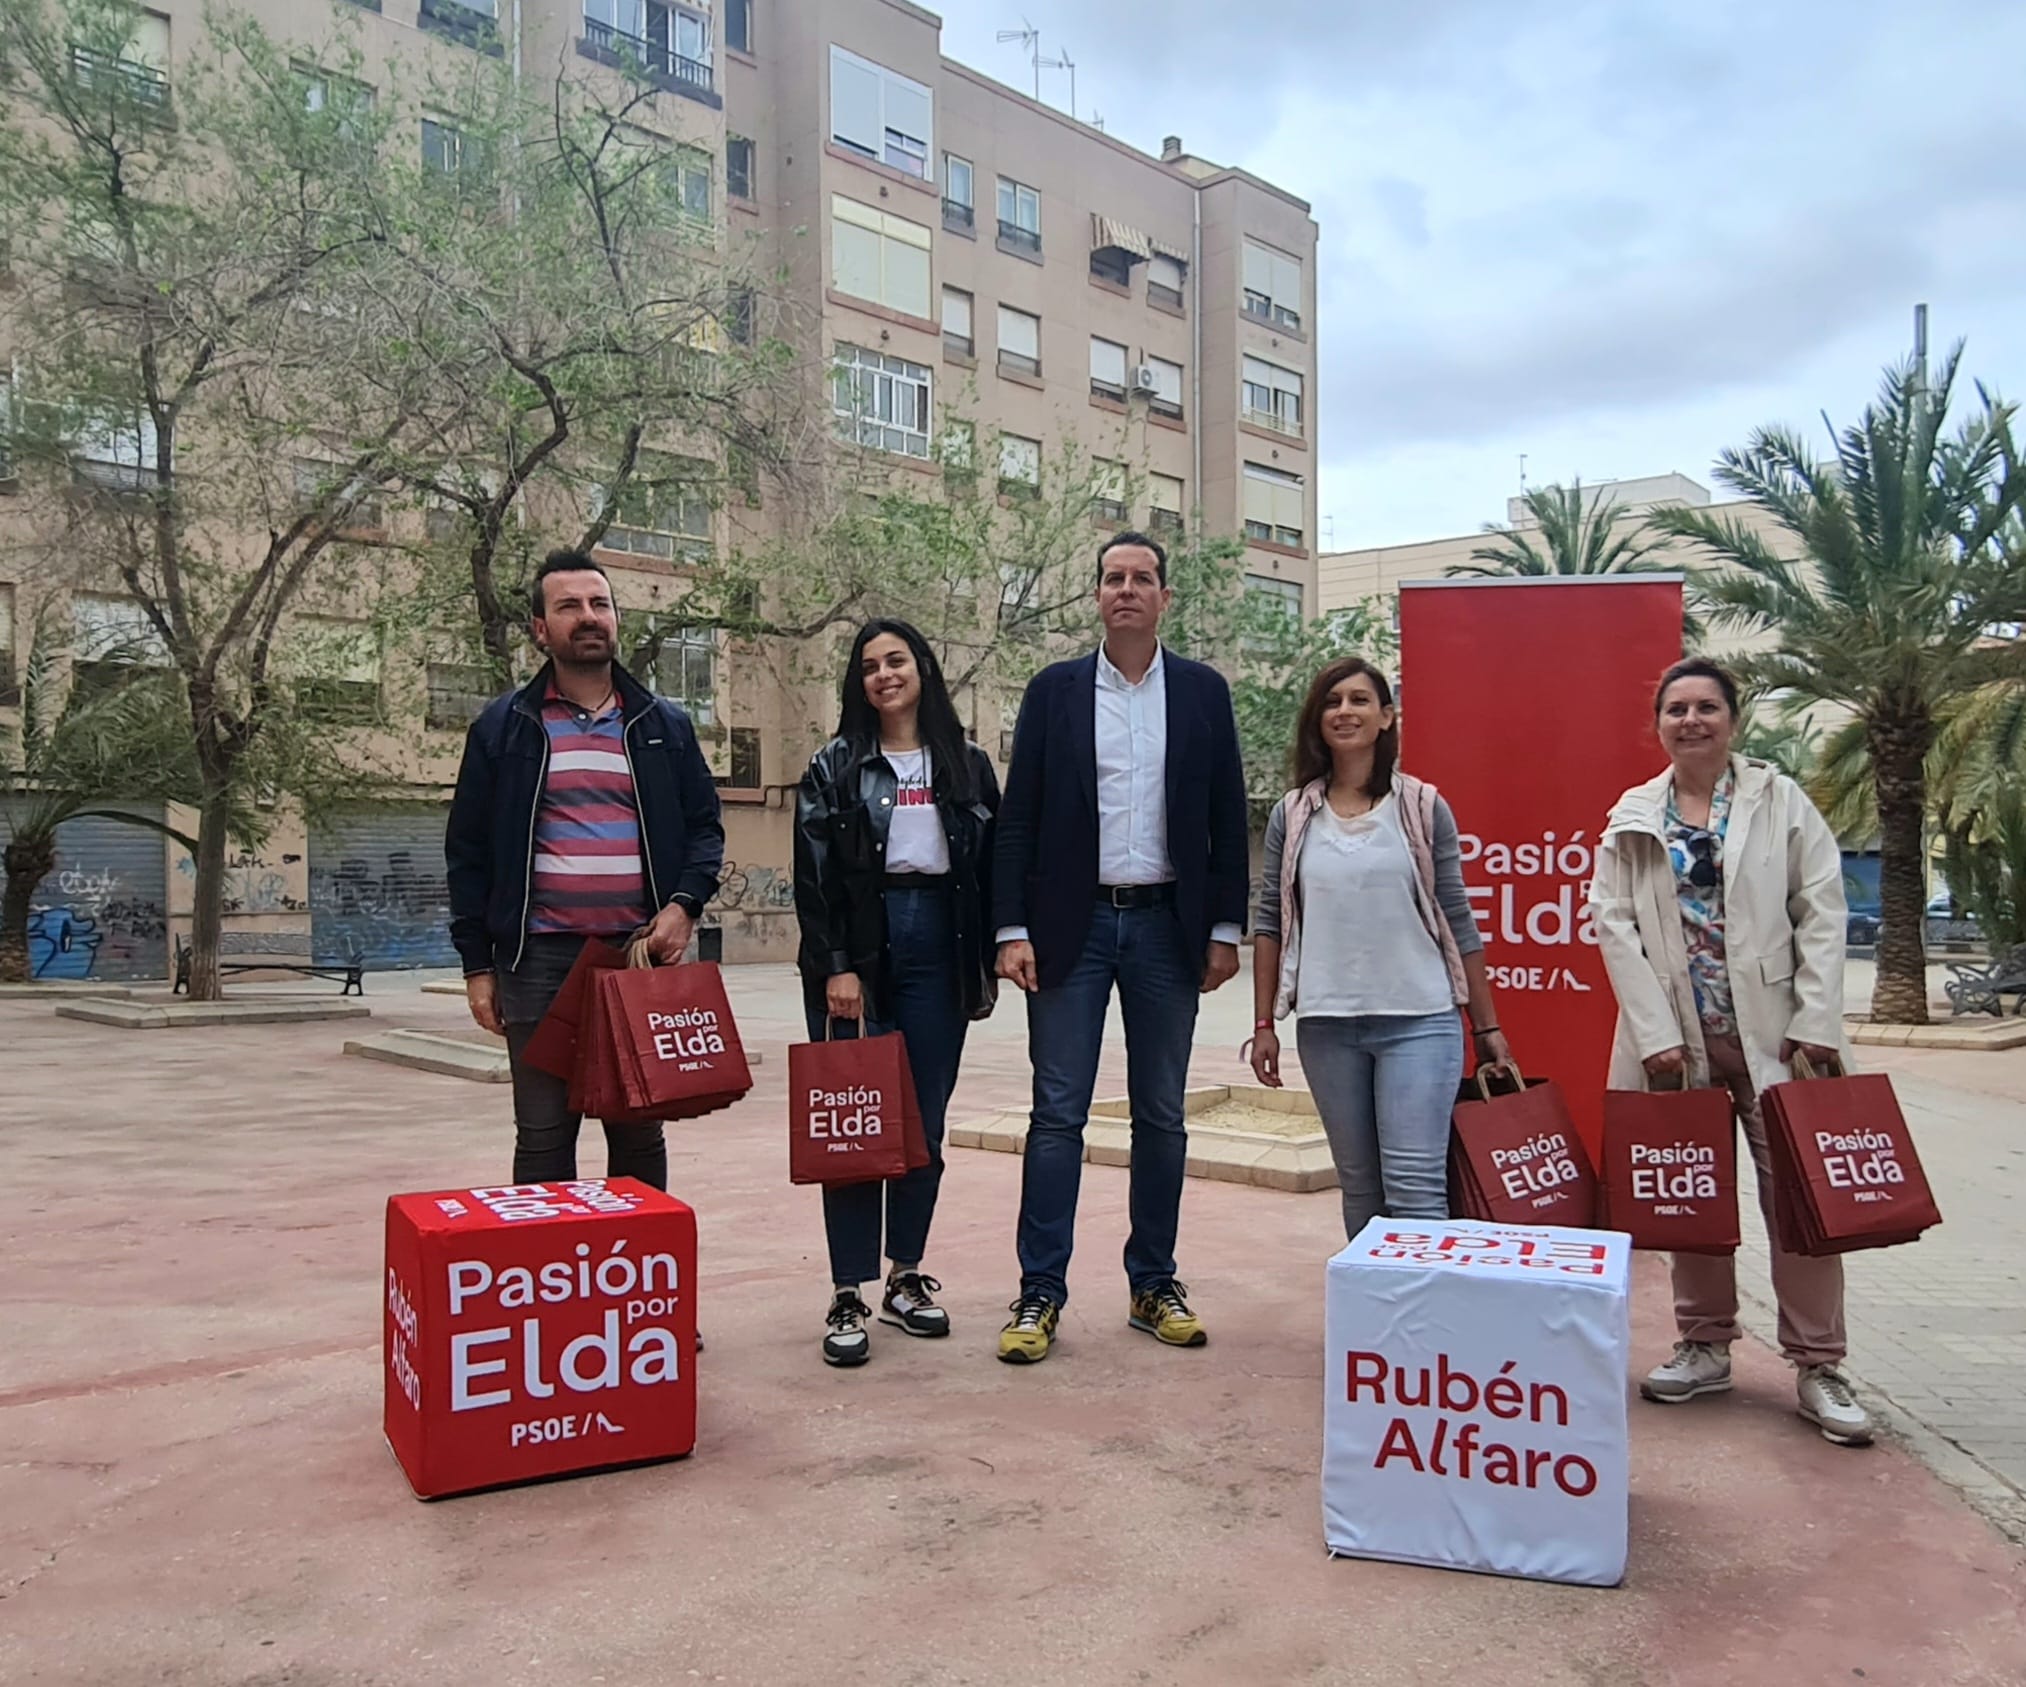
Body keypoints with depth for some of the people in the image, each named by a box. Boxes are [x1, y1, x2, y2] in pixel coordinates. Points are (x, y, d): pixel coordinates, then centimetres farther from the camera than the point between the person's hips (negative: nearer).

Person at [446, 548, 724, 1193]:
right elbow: (468, 850, 7)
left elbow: (704, 824, 13)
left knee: (640, 1132, 9)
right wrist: (477, 964, 2)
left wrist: (684, 903, -6)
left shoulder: (663, 725, 11)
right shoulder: (503, 727, 6)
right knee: (543, 1136, 3)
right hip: (540, 957, -1)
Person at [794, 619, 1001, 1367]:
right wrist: (835, 968, -11)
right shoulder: (835, 767, 4)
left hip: (941, 947, 2)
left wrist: (986, 963, 3)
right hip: (860, 951, -2)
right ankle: (848, 1297, 4)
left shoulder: (968, 765, 10)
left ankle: (907, 1279, 20)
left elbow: (990, 868, 9)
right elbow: (812, 877, -2)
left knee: (925, 1126, 7)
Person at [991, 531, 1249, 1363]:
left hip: (1166, 925, 1)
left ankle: (1153, 1285, 20)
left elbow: (1227, 818, 5)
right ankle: (1040, 1293, 8)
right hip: (1072, 924, -1)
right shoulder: (1054, 690, 3)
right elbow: (1018, 818, 1)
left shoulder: (1203, 691, 5)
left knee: (1161, 1114, 9)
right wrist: (1012, 929, -6)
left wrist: (1226, 928, 0)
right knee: (1058, 1110, 0)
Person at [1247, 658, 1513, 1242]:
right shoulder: (1293, 815, 6)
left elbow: (1457, 921, 4)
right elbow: (1270, 923, 8)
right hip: (1327, 1025, 2)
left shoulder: (1423, 809, 2)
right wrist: (1264, 1025, 4)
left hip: (1418, 1021, -2)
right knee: (1359, 1188, 10)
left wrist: (1487, 1027, 4)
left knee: (1415, 1187, -8)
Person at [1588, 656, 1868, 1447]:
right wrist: (1655, 1031, -9)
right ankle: (1705, 1346, 24)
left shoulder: (1780, 800, 4)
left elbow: (1821, 912, -1)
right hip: (1675, 1037, 1)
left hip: (1772, 1031, -1)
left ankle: (1818, 1367, 10)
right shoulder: (1632, 818, 5)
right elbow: (1613, 923, -1)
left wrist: (1817, 1020, -10)